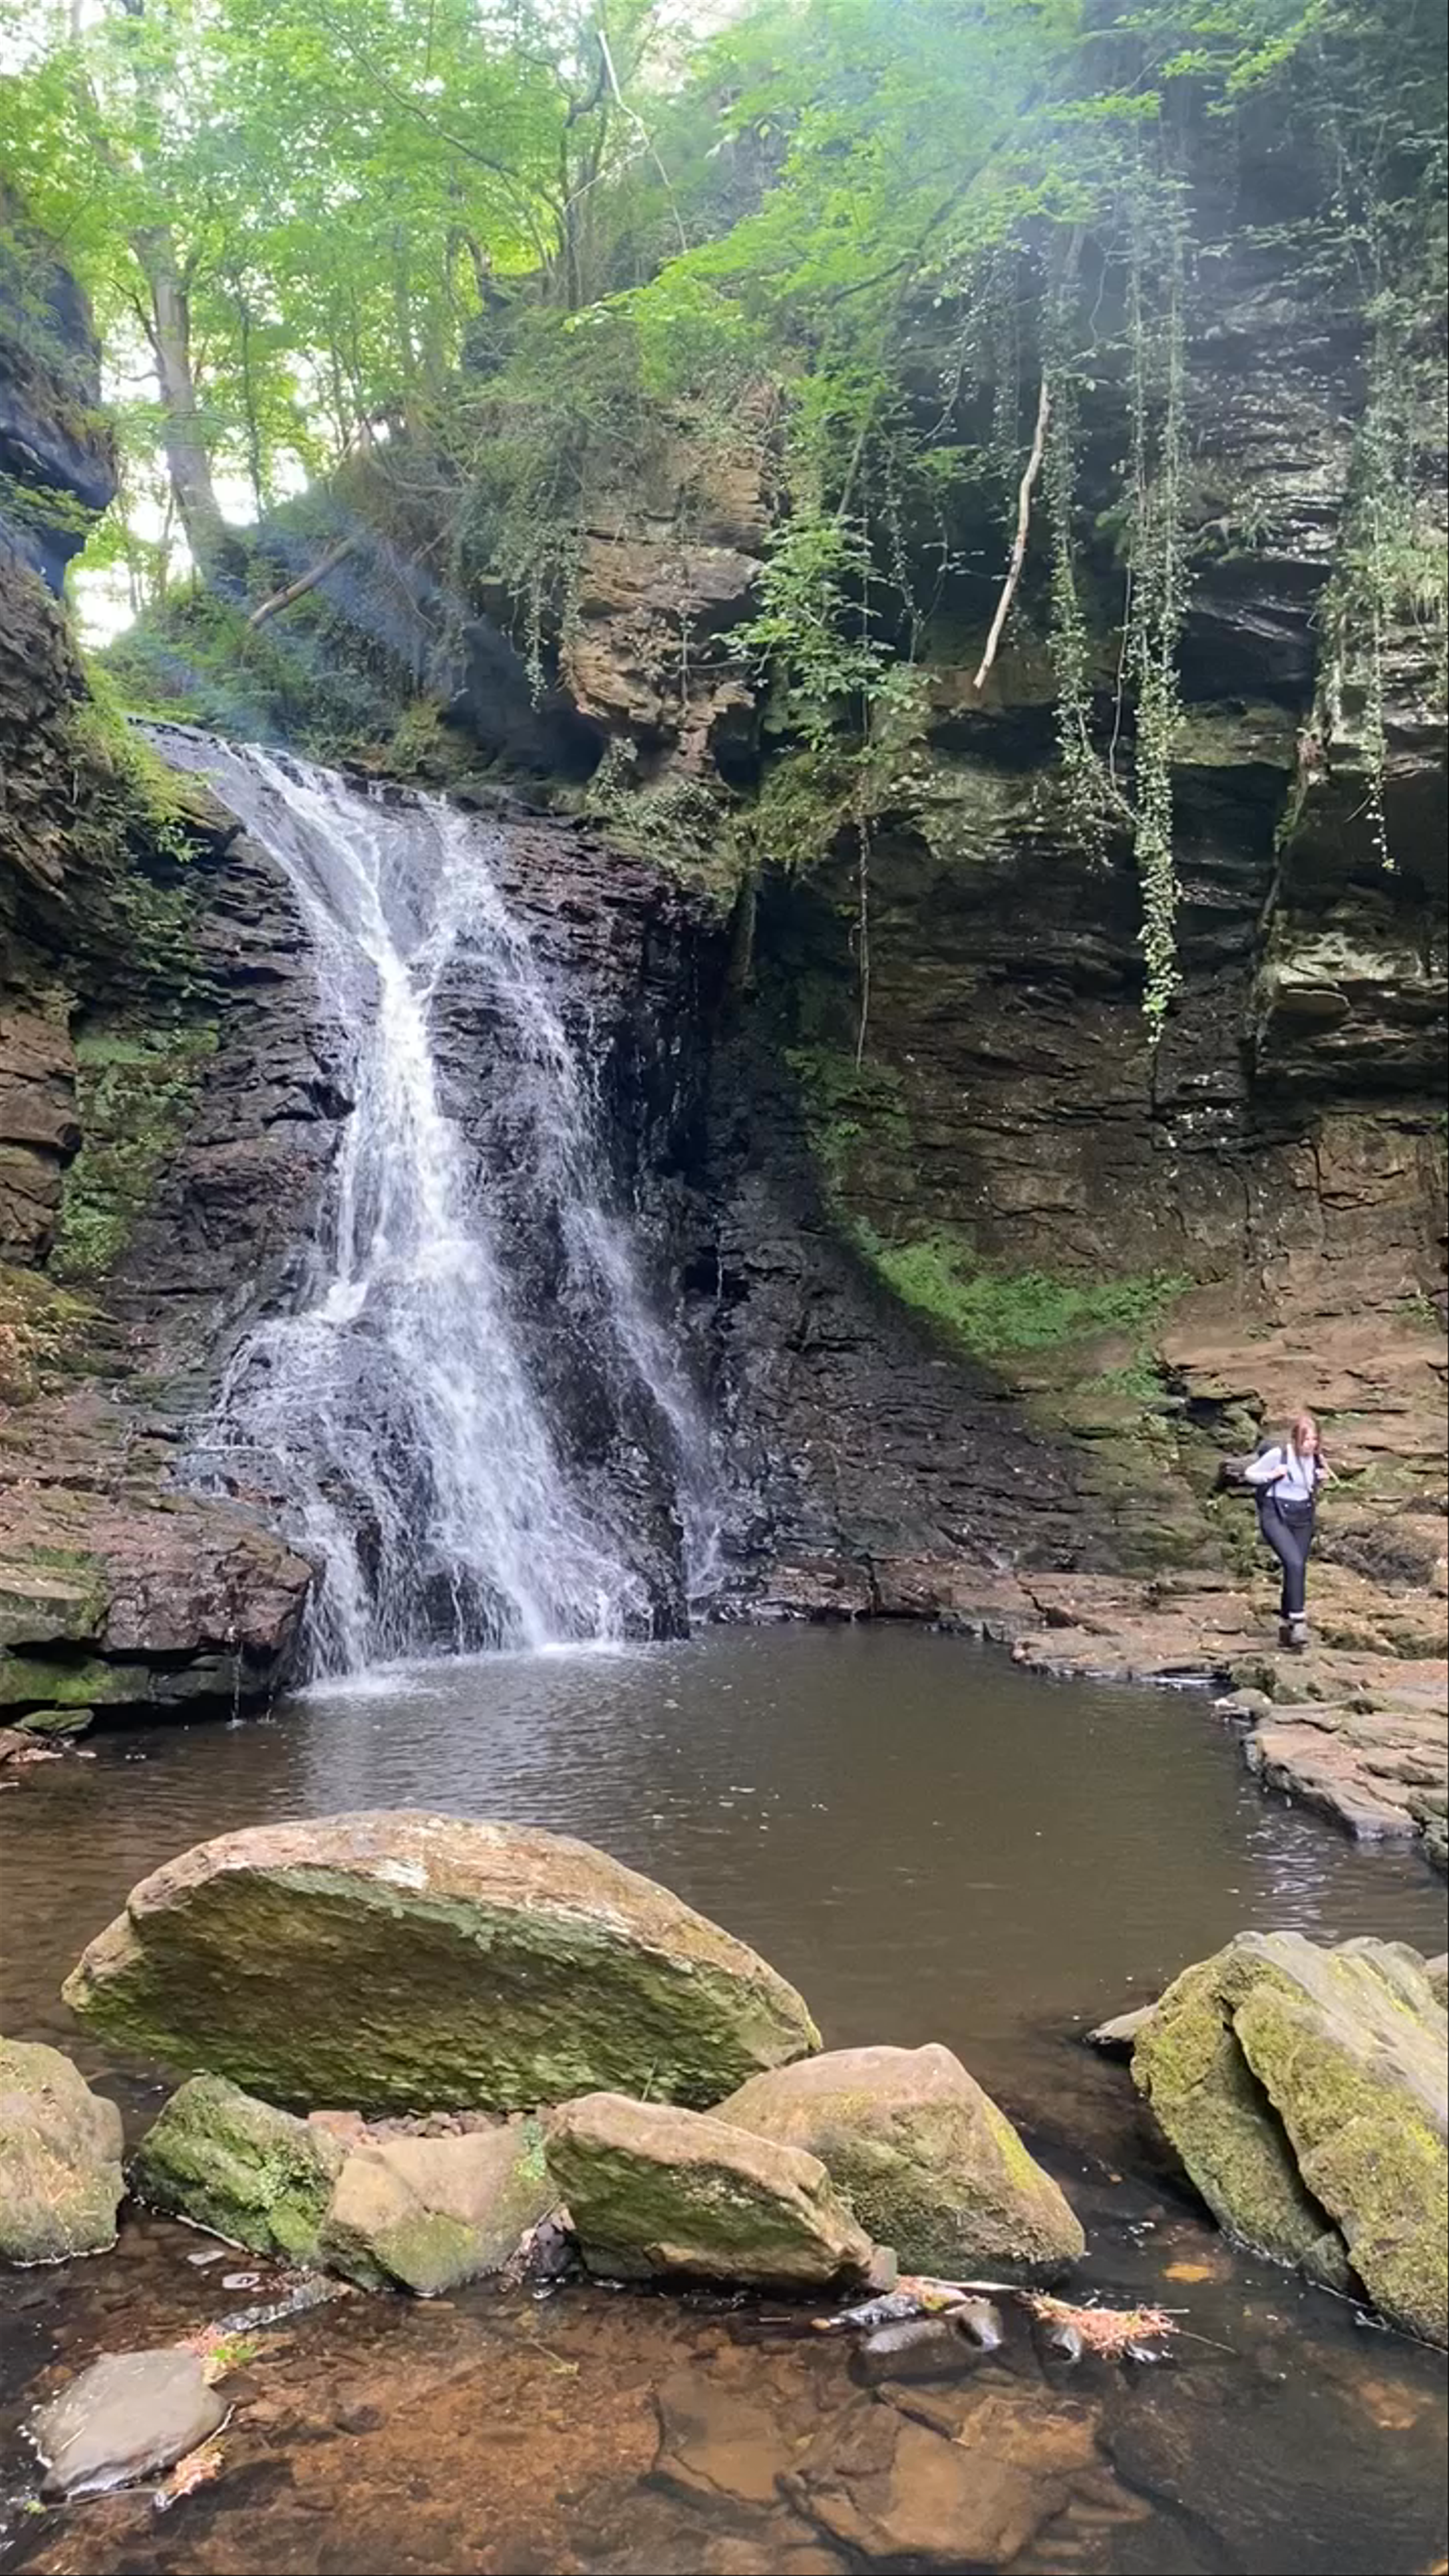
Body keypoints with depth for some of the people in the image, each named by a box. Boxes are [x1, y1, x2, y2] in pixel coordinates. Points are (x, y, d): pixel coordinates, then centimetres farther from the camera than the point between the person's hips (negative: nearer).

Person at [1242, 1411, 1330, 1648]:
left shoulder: (1316, 1459, 3)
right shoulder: (1278, 1455, -14)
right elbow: (1249, 1473, -6)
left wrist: (1322, 1479, -2)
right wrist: (1272, 1475, -22)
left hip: (1303, 1519, 6)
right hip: (1276, 1516, -6)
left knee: (1297, 1570, 8)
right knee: (1295, 1563, -24)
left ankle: (1286, 1621, 23)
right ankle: (1299, 1620, -19)